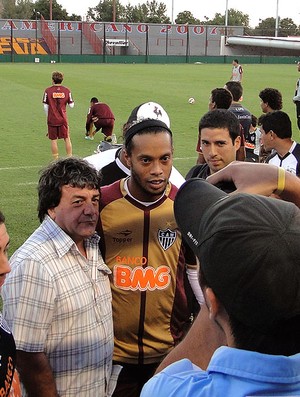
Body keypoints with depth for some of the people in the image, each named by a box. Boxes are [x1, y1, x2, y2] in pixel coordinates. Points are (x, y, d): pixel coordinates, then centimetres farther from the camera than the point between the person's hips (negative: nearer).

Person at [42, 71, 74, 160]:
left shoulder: (48, 90, -6)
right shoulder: (66, 90, -1)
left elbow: (45, 106, -3)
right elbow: (71, 105, 2)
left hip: (52, 119, -1)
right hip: (63, 119, 1)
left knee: (53, 140, 5)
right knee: (67, 139, 10)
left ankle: (56, 160, 8)